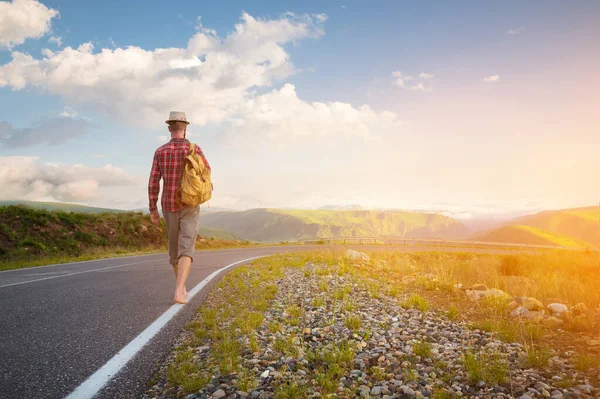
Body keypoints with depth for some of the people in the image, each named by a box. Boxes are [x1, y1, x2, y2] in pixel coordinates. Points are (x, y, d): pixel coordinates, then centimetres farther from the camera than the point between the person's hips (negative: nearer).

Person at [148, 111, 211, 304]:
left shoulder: (160, 151, 0)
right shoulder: (195, 149, -6)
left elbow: (153, 182, -2)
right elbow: (207, 170, 11)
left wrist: (152, 209, 5)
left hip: (169, 207, 3)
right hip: (189, 207, -3)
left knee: (174, 248, 18)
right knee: (186, 249, -9)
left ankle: (181, 287, 29)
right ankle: (179, 292, -25)